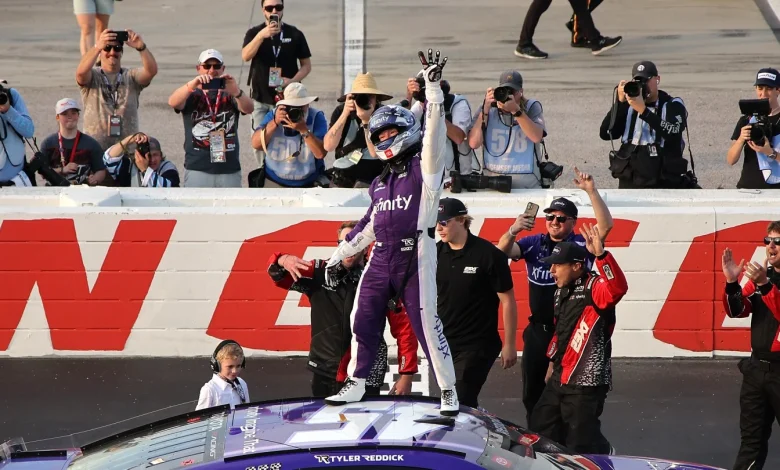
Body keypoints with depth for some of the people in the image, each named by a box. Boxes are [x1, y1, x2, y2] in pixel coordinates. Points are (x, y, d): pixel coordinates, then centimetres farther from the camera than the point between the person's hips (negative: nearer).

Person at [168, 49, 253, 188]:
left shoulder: (229, 95, 9)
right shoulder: (192, 95, 6)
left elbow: (248, 109, -10)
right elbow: (173, 102, -15)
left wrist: (236, 92, -34)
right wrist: (193, 84, -35)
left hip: (229, 170, 2)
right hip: (198, 170, -2)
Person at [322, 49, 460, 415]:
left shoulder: (424, 167, 1)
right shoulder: (380, 182, 22)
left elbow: (434, 133, -13)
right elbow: (370, 224, 28)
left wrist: (433, 87, -22)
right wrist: (339, 256, 28)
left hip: (416, 256, -7)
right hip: (381, 258, 7)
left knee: (427, 323, -8)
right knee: (362, 319, 5)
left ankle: (448, 391, -2)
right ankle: (356, 384, 18)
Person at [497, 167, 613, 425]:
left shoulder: (581, 245, -3)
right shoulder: (534, 244, 5)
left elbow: (606, 225, -16)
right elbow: (504, 251, -8)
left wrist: (591, 191, -26)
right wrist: (513, 231, -30)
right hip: (538, 331, 4)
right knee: (533, 392, 11)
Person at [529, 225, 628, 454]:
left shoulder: (594, 288, -16)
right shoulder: (562, 291, 12)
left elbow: (618, 288, -39)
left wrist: (601, 254, -48)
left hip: (587, 382, -9)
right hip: (560, 379, 9)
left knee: (580, 445, -4)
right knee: (539, 433, 13)